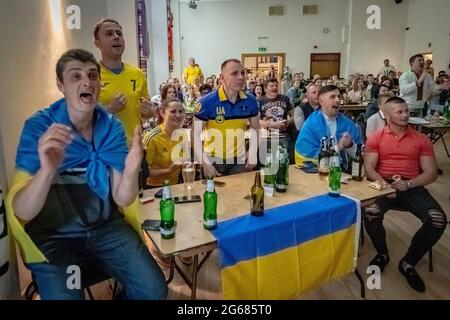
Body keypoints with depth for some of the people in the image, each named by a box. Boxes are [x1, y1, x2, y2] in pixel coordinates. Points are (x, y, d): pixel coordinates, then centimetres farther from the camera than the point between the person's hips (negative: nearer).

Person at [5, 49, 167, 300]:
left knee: (154, 289, -9)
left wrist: (131, 171, -32)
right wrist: (48, 169, -40)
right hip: (53, 235, -2)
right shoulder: (38, 126, -14)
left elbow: (122, 199, -10)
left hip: (105, 227, 3)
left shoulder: (112, 127, -6)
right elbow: (22, 212, -20)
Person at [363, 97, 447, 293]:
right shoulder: (375, 139, 8)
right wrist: (384, 184, -20)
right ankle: (382, 254, 2)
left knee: (438, 220, -24)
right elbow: (369, 168, -1)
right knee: (370, 214, -32)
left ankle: (408, 263, 0)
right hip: (384, 186, -1)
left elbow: (431, 173, 6)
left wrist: (408, 183, -13)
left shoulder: (422, 140, 11)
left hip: (412, 187, 2)